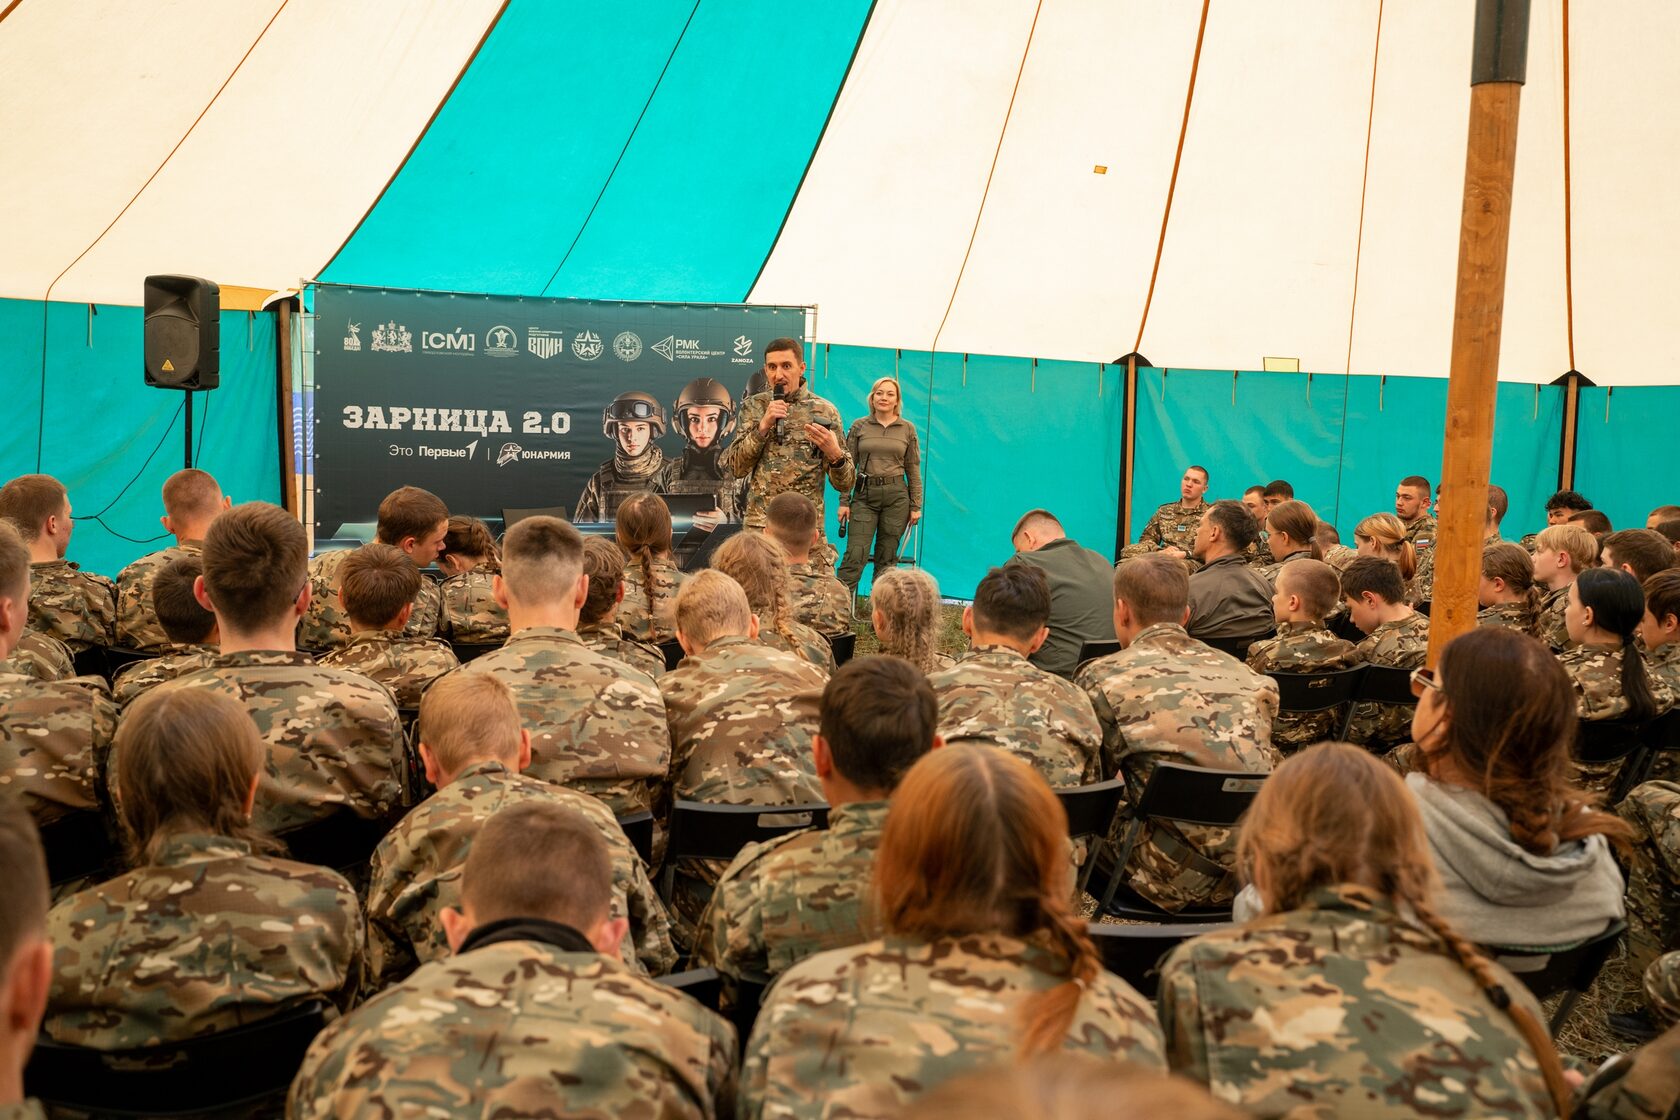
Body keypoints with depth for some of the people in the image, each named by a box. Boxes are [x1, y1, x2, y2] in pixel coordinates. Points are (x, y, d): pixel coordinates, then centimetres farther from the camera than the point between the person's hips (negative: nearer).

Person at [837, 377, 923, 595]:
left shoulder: (907, 429, 7)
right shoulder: (859, 426, 5)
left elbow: (913, 470, 8)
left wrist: (916, 506, 4)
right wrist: (844, 501, -1)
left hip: (896, 496, 1)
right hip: (864, 496, -1)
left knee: (887, 557, 5)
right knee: (855, 555, -9)